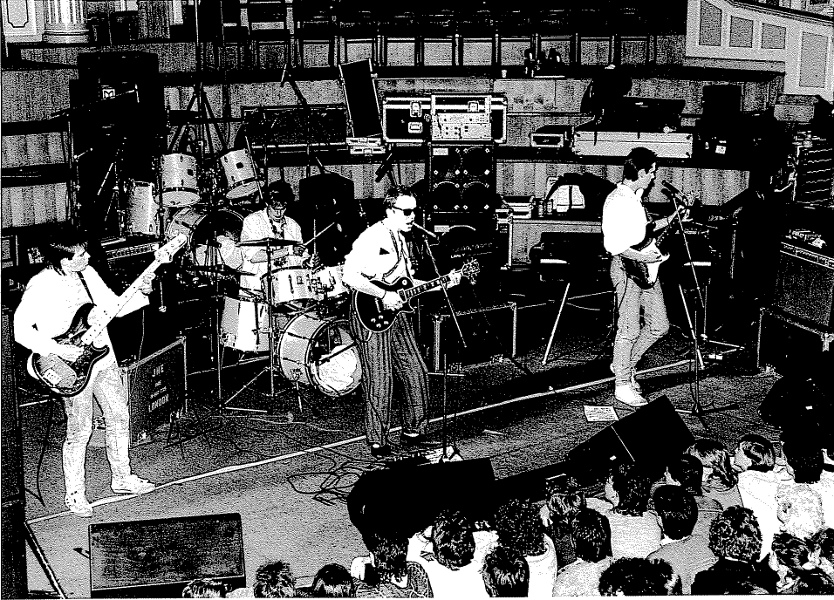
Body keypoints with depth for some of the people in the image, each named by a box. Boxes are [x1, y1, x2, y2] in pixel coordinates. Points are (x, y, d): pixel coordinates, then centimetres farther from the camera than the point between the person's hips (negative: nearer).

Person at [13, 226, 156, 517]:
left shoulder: (87, 273, 2)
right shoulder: (41, 286, -19)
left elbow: (113, 305, 10)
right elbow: (21, 329, -22)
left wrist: (141, 293, -6)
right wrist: (58, 350, -26)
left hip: (104, 358, 7)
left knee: (119, 418, 15)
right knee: (80, 432, 1)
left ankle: (122, 478, 34)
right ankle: (75, 495, 19)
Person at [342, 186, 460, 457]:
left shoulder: (400, 239, 15)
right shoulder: (370, 239, -16)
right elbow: (349, 276, -25)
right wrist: (384, 296, -25)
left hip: (396, 312, 9)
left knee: (417, 373, 9)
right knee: (379, 381, -3)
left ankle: (413, 432, 22)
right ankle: (377, 440, 11)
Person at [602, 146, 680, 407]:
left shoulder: (636, 197, 14)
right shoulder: (615, 202, -16)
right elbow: (612, 245, -20)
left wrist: (669, 220, 16)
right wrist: (641, 257, -23)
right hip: (626, 267, -9)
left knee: (659, 326, 10)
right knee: (630, 330, -4)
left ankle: (625, 364, 26)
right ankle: (622, 385, 7)